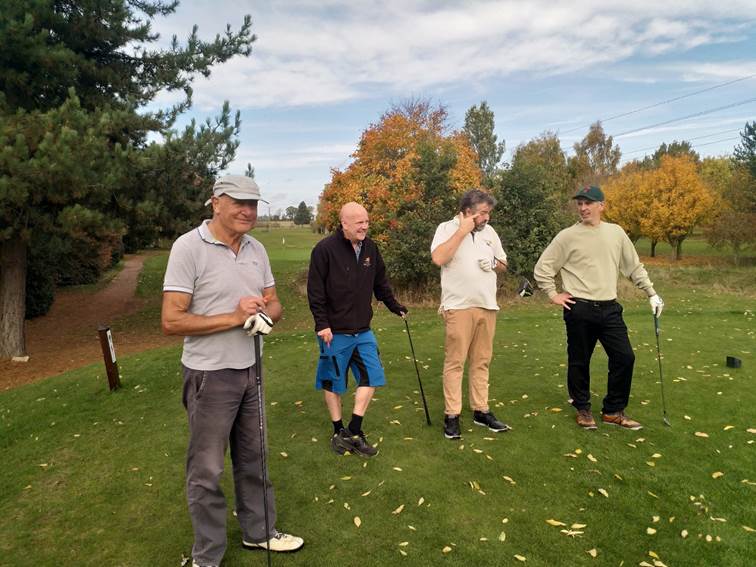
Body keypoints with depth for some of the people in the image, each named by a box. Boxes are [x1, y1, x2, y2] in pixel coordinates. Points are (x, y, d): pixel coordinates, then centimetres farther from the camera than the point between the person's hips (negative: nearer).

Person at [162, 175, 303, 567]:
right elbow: (172, 321, -17)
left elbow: (273, 302, 11)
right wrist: (233, 318, -20)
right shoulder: (189, 247, -14)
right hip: (210, 374, -6)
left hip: (250, 369, 6)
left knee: (253, 458, 19)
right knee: (206, 471, 8)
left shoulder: (256, 249, 5)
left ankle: (258, 532, 38)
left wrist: (265, 316, -12)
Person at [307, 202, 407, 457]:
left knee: (371, 376, 3)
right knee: (333, 382, 8)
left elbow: (380, 283, 17)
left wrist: (395, 307, 20)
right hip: (335, 332, -6)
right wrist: (322, 324, -17)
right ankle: (338, 431, 26)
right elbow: (315, 291, -15)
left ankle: (354, 431, 15)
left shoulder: (370, 248, 5)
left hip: (363, 331, 6)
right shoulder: (325, 249, -14)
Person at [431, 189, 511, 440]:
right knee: (455, 361, -2)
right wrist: (462, 230, -15)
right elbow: (438, 258, -21)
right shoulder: (447, 228, -3)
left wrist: (494, 263, -1)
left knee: (481, 361, 11)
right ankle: (452, 415, 7)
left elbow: (503, 264, 22)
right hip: (459, 307, -5)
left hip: (487, 306, 6)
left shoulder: (489, 231, 14)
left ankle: (481, 410, 20)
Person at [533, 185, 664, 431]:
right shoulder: (567, 236, -4)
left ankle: (613, 411, 19)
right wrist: (553, 295, -3)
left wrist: (652, 294, 14)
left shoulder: (616, 232, 7)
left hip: (609, 309, 3)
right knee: (579, 362, 6)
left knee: (624, 357, 2)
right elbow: (542, 267, -1)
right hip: (579, 311, -3)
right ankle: (583, 409, 25)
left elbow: (634, 267, 15)